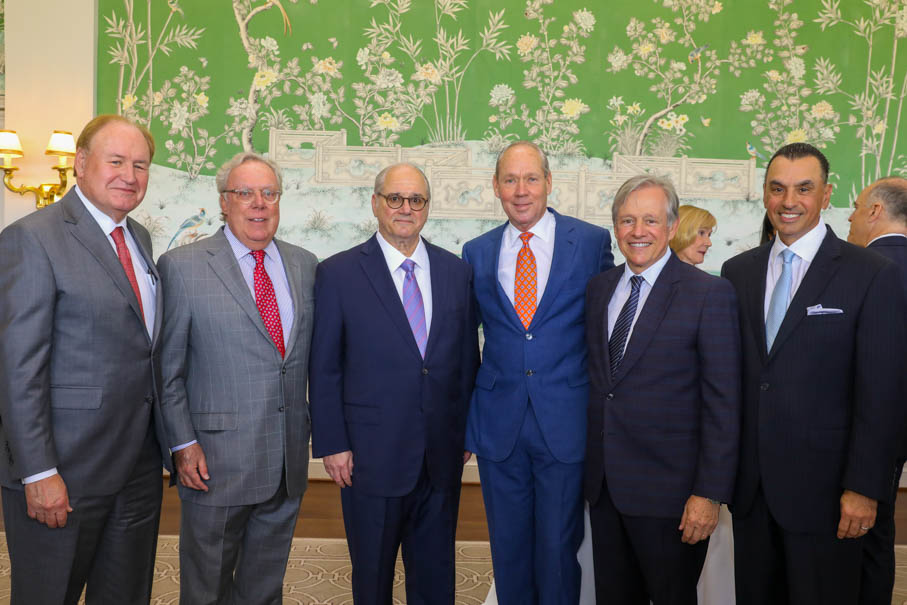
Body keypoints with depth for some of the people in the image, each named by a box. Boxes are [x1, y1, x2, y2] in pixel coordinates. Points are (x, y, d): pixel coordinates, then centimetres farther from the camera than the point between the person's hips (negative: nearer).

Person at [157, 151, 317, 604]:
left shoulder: (304, 264, 8)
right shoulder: (182, 266, -5)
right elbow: (167, 369, -5)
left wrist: (307, 431, 9)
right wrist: (183, 444, -10)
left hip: (287, 463, 4)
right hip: (216, 461, -4)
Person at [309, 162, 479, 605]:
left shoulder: (456, 272, 5)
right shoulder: (338, 273, -5)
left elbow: (467, 360, 9)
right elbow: (324, 368, -4)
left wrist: (467, 433, 7)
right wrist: (331, 444, -6)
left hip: (442, 455, 3)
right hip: (372, 456, -3)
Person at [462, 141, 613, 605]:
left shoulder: (592, 242, -2)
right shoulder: (477, 252, 6)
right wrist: (463, 422, 8)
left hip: (565, 423, -2)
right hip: (498, 425, 2)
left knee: (559, 548, 9)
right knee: (508, 548, 15)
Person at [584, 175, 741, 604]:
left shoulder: (710, 294, -10)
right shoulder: (598, 287, 7)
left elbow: (722, 403, -12)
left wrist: (710, 493, -15)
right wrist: (590, 465, 10)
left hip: (668, 488, -5)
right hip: (603, 484, 5)